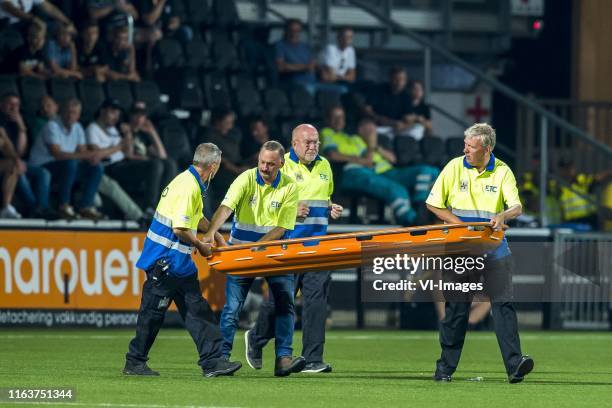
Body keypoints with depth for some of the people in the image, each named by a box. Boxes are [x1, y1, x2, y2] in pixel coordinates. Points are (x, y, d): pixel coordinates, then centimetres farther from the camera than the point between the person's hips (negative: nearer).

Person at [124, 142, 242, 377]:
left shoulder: (190, 181, 12)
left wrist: (216, 236, 23)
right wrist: (200, 246, -10)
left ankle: (212, 362, 5)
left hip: (179, 262, 10)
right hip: (166, 261, -10)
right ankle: (134, 363, 9)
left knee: (197, 310, 6)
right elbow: (180, 229, -24)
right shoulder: (188, 186, -20)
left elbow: (197, 217, 28)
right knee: (153, 312, -1)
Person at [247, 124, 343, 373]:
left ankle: (312, 359, -1)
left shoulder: (324, 166, 15)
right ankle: (256, 339, 29)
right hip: (288, 244, -5)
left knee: (317, 300, -3)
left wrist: (332, 209, 6)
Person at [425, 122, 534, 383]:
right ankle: (445, 368, 13)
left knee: (503, 303, -10)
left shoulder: (502, 172, -1)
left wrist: (503, 215, -32)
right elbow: (433, 204, 2)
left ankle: (514, 365, -17)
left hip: (494, 249, 0)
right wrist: (459, 224, -10)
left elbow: (516, 207, -9)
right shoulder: (454, 168, 0)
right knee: (456, 307, 3)